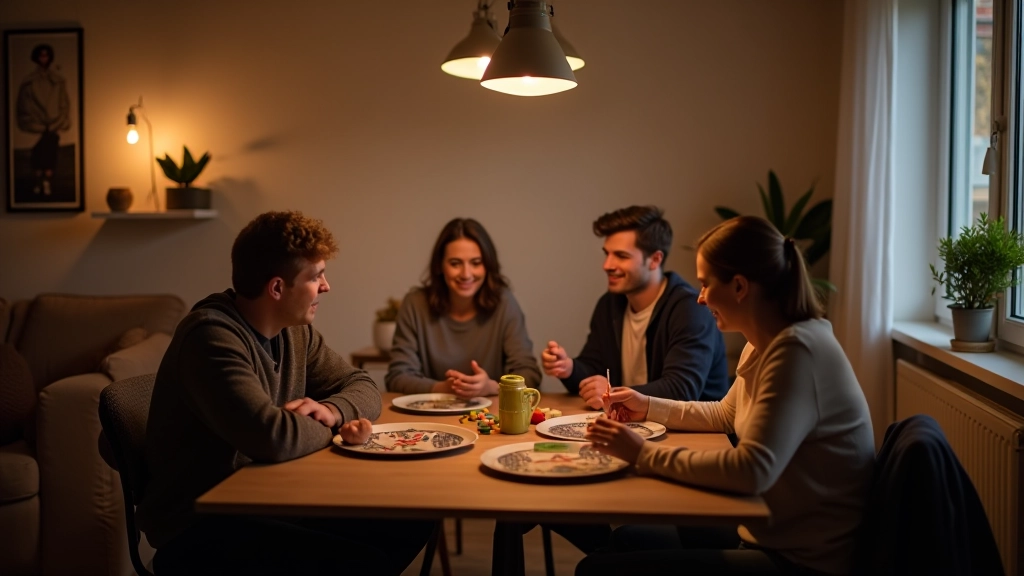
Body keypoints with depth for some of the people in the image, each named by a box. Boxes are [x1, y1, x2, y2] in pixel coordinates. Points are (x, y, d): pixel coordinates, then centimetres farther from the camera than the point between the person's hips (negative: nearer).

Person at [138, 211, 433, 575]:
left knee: (411, 524, -4)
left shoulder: (295, 331, 5)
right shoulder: (212, 336, -21)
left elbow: (363, 388, 13)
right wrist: (330, 429, -11)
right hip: (199, 531, -8)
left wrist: (333, 411, -11)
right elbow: (273, 438, -33)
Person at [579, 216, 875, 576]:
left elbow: (752, 470, -33)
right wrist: (649, 407, 17)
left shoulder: (796, 351, -23)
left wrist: (644, 454, -24)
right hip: (775, 537, 10)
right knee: (628, 539, 20)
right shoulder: (763, 344, 8)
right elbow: (727, 415, 27)